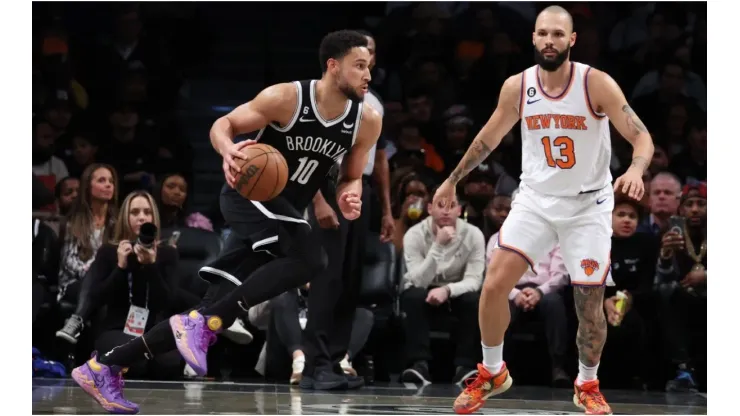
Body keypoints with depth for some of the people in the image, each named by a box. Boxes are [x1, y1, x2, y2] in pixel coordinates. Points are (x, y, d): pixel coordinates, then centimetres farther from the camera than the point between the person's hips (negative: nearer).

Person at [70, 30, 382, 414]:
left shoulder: (367, 122, -4)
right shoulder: (287, 97, -17)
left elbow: (351, 176, 11)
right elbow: (223, 125, -9)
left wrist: (349, 195, -12)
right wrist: (228, 150, -32)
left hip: (285, 214, 6)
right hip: (248, 193, -6)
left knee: (216, 315, 0)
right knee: (310, 259, -32)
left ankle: (102, 367, 8)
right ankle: (202, 323, -27)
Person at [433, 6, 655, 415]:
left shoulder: (596, 84, -16)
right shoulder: (516, 87, -5)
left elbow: (642, 137, -17)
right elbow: (488, 139, 12)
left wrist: (636, 169, -38)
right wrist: (453, 179, 19)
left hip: (587, 206, -2)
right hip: (535, 200, 2)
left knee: (589, 306, -1)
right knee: (494, 286, -9)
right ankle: (491, 374, 14)